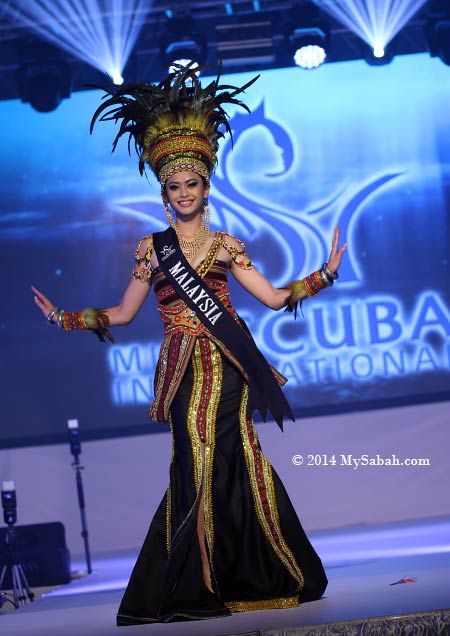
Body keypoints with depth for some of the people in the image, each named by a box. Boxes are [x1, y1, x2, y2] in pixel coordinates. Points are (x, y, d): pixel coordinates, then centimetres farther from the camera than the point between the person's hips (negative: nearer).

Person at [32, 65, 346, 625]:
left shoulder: (224, 244, 11)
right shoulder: (152, 247, 11)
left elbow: (274, 297, 10)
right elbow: (123, 313, 15)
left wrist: (324, 274, 2)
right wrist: (65, 318, 9)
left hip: (227, 366, 0)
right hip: (185, 369, 0)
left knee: (227, 459, -6)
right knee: (198, 463, -7)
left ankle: (255, 578, 5)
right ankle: (196, 587, 1)